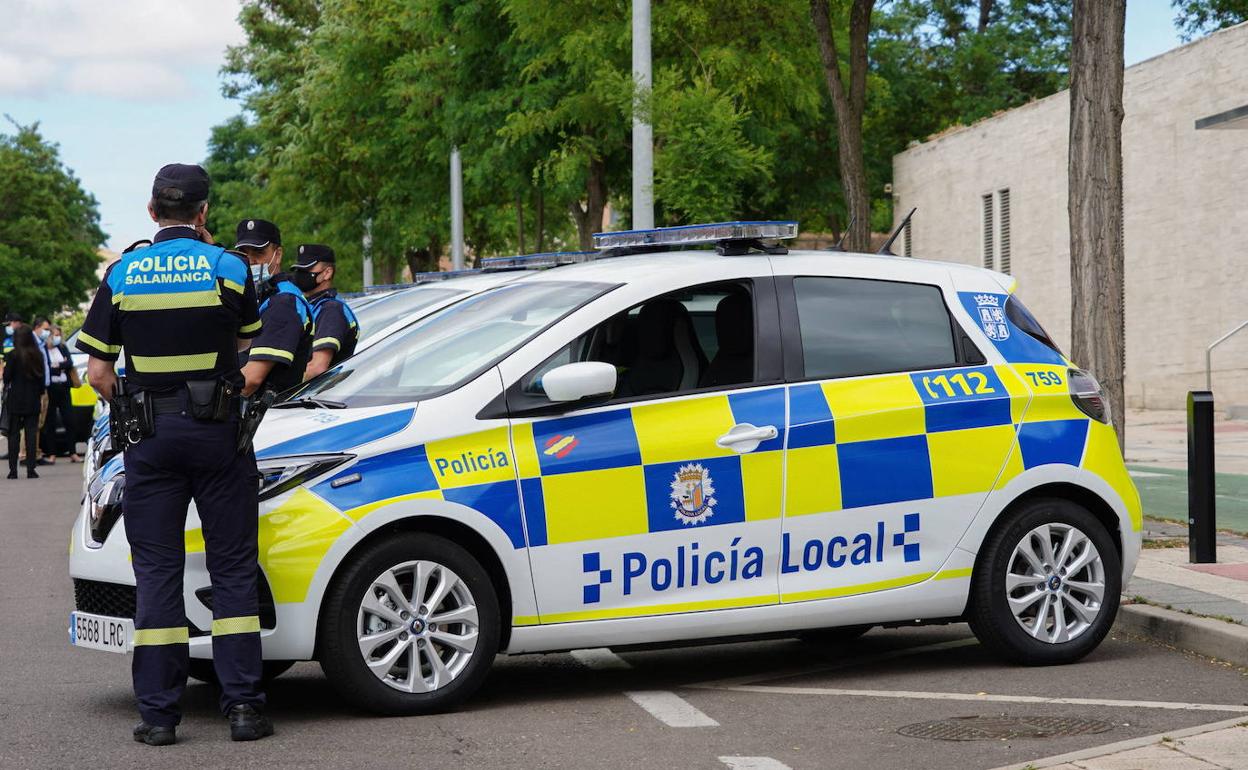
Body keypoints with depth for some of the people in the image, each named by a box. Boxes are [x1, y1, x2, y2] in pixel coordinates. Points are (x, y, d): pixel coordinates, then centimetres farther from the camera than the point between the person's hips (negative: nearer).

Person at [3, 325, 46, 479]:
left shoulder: (13, 355, -11)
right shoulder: (38, 355, 1)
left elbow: (7, 377, -9)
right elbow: (42, 378, 6)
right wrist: (41, 394, 16)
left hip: (15, 399, -3)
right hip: (33, 400, 3)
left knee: (14, 434, 3)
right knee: (32, 433, 4)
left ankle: (13, 470, 1)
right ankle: (31, 469, 0)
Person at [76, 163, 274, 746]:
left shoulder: (122, 274, 0)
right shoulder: (227, 268, -3)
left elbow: (98, 373, 0)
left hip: (151, 435, 1)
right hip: (218, 430, -1)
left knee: (156, 571, 6)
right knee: (232, 569, 5)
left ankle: (158, 713, 4)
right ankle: (243, 705, 2)